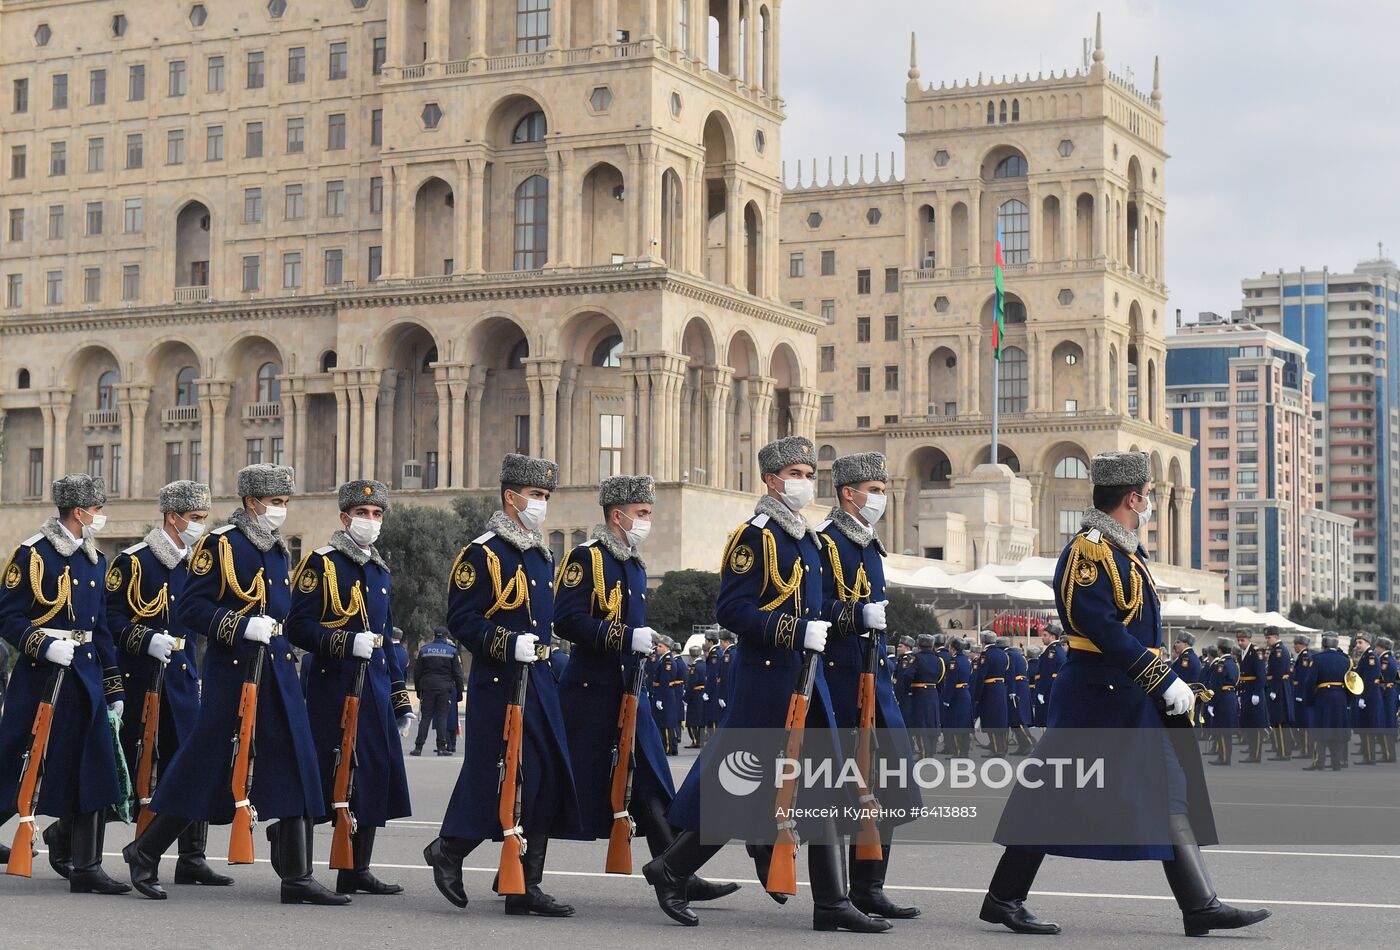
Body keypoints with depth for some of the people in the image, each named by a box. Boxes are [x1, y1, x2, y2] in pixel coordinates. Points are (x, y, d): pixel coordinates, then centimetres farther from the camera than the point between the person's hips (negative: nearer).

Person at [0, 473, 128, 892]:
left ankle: (86, 869, 2)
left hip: (86, 673, 6)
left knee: (92, 770, -1)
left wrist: (114, 689, 16)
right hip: (40, 673, -6)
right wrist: (45, 645, -23)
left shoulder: (95, 560, 14)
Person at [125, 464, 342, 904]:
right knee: (204, 767, -1)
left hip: (278, 671, 7)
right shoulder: (218, 545, -7)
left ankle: (297, 877, 1)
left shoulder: (279, 551, 16)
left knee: (295, 767, -1)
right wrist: (243, 626, -21)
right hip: (231, 671, -7)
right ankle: (145, 853, 17)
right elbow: (189, 609, -12)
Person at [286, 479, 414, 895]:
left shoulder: (379, 571, 19)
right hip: (334, 686, -7)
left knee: (374, 777, 7)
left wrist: (401, 700, 20)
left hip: (376, 688, 7)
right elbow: (298, 627, -11)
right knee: (334, 778, -9)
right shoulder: (320, 564, -3)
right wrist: (349, 643, -22)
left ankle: (358, 870, 15)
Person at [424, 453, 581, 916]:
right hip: (498, 683, -8)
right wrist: (509, 645, -22)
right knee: (500, 782, -7)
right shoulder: (482, 553, -8)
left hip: (540, 682, 8)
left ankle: (526, 888, 8)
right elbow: (461, 619, -13)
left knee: (547, 780, 4)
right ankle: (447, 849, 17)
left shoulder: (543, 555, 17)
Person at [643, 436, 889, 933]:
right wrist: (797, 633, -22)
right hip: (766, 681, -8)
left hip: (807, 682, 8)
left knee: (823, 789, 4)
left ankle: (832, 903, 6)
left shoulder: (809, 539, 16)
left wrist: (819, 631, 11)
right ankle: (669, 870, 15)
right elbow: (730, 610, -18)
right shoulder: (754, 536, -10)